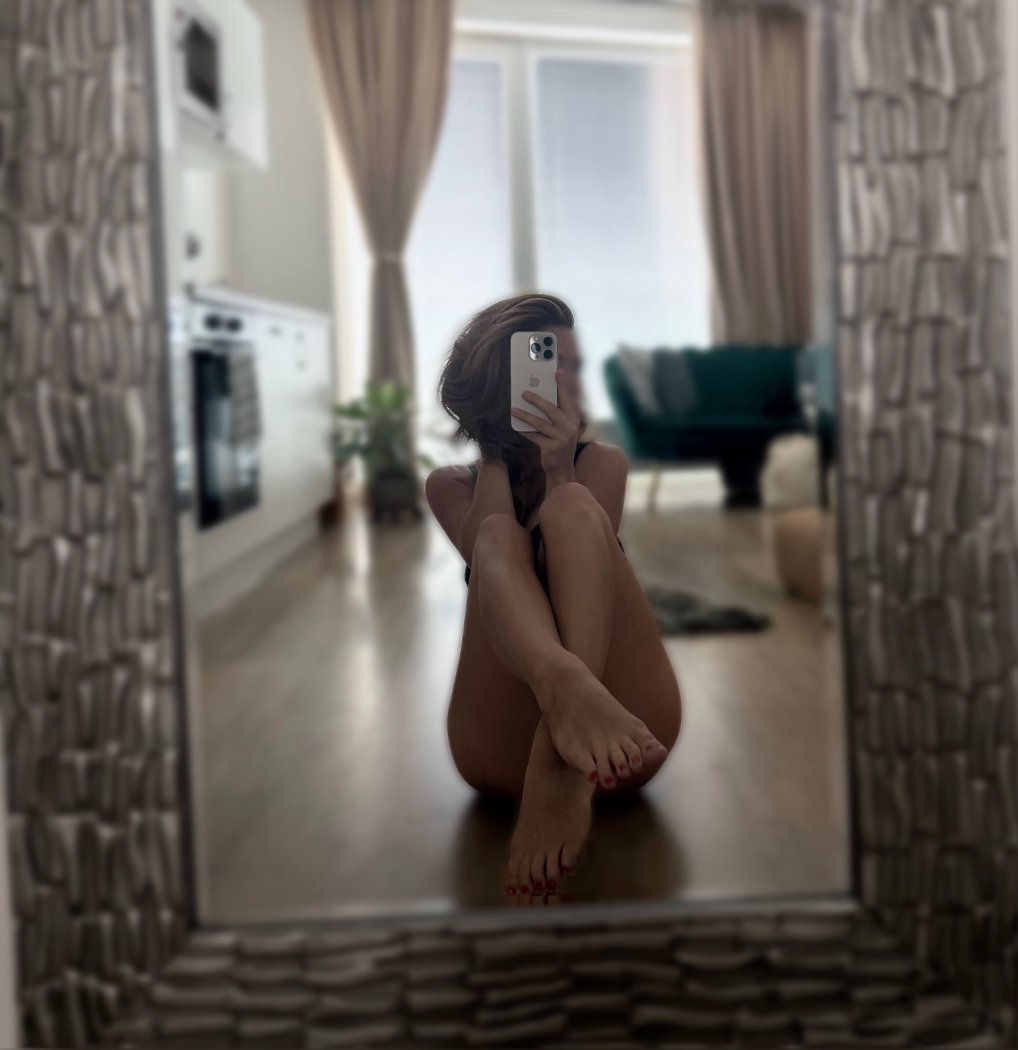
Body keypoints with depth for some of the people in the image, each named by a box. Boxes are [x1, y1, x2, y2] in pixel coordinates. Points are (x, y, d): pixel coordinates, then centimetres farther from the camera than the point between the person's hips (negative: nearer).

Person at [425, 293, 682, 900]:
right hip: (503, 752, 0)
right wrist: (493, 452, 1)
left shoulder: (602, 463, 18)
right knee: (502, 535, -21)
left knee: (571, 507, -20)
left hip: (622, 728, 0)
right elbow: (488, 551, -5)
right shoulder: (450, 485, 17)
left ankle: (568, 766, -48)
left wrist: (556, 471, -11)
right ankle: (567, 685, -58)